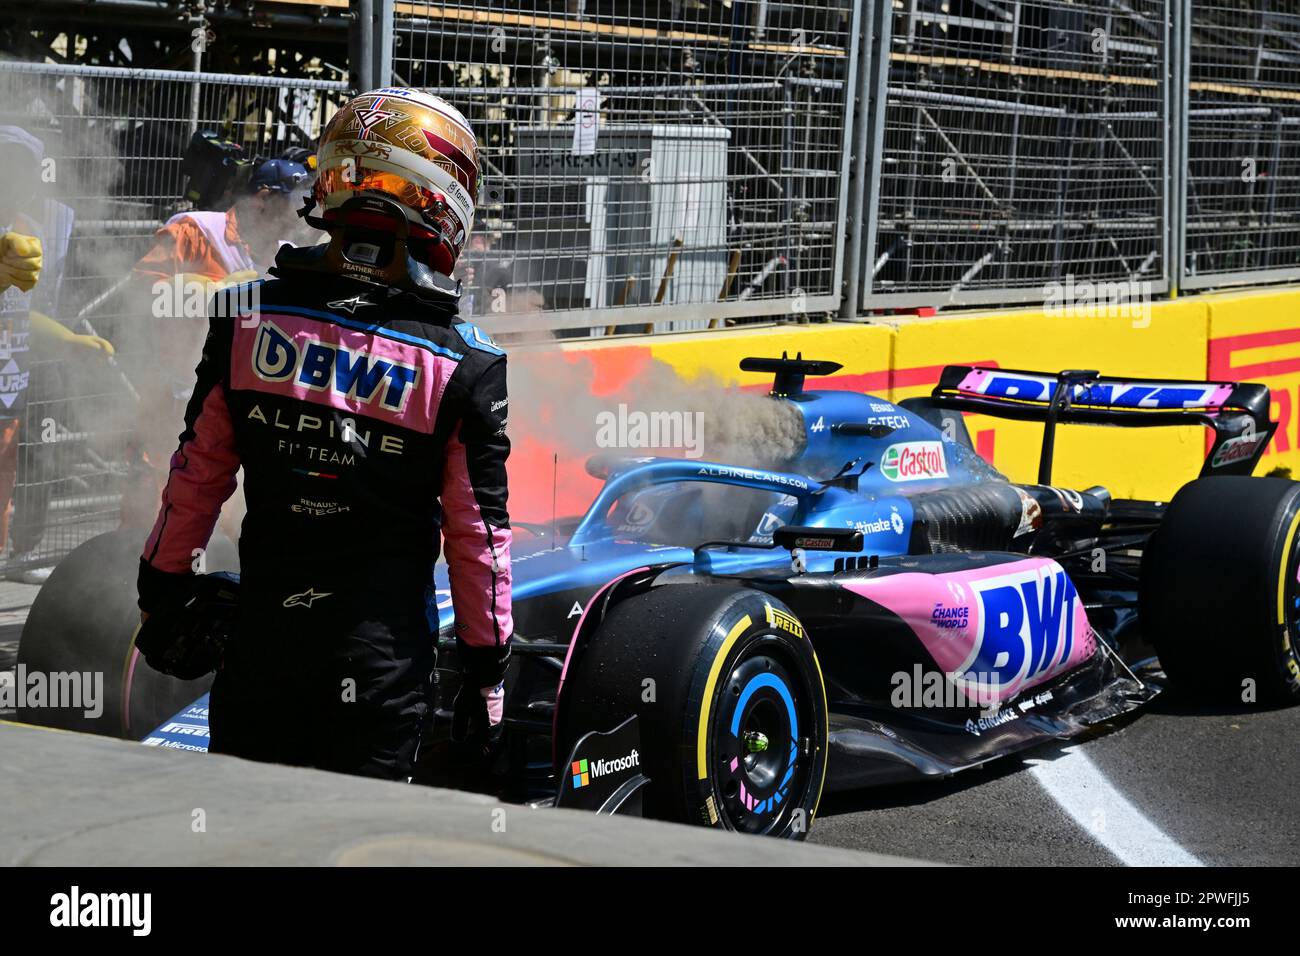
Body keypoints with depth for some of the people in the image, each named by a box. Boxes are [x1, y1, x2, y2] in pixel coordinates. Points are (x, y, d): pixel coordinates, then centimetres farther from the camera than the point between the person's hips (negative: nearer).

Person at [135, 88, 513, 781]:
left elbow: (197, 475, 3)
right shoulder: (463, 368, -10)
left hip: (261, 638, 2)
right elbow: (477, 533, -5)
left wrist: (161, 592, 17)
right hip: (383, 661, -2)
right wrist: (487, 666, 6)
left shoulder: (247, 320, -4)